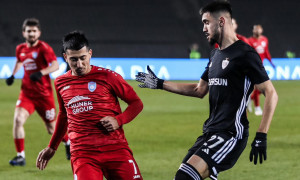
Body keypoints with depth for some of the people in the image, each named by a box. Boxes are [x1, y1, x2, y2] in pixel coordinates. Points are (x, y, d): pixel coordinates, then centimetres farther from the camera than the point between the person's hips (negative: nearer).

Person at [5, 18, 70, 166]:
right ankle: (20, 156, -11)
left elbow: (55, 65, -20)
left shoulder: (43, 48, -11)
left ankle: (68, 143, 41)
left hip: (44, 94, -4)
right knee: (18, 119, -20)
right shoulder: (20, 49, 5)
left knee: (51, 128, 8)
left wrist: (41, 73, -35)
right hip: (27, 92, 4)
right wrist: (12, 75, 14)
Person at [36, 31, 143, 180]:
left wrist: (118, 120, -10)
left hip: (115, 149, -1)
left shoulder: (106, 76, 1)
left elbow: (137, 103, 7)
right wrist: (52, 147, 35)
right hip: (82, 154, 1)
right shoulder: (60, 83, 12)